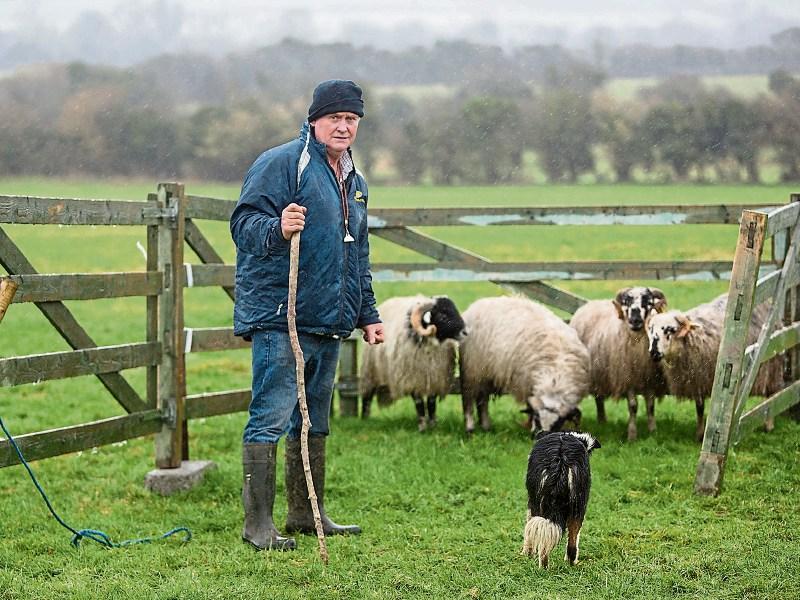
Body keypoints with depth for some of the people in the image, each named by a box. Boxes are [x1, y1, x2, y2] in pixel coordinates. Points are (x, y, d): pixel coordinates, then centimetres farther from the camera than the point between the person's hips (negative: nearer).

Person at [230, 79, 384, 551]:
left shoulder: (355, 182, 21)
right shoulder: (282, 163, -7)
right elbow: (244, 222, -15)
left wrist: (367, 314, 29)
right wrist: (278, 229, -35)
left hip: (330, 322, 9)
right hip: (280, 317, -9)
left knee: (314, 420, 15)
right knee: (272, 417, -10)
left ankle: (306, 513, 25)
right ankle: (259, 523, -8)